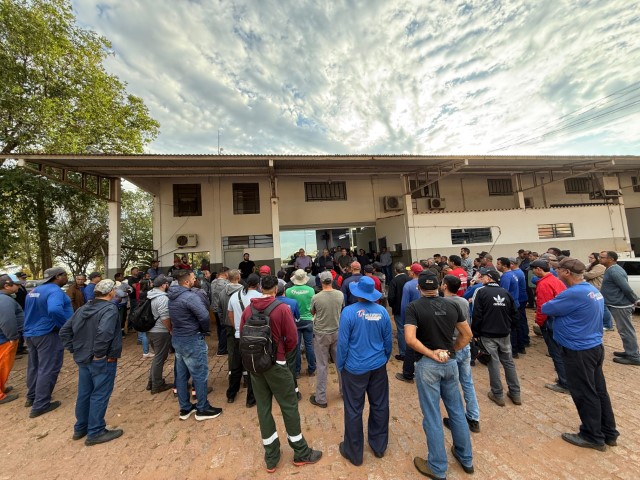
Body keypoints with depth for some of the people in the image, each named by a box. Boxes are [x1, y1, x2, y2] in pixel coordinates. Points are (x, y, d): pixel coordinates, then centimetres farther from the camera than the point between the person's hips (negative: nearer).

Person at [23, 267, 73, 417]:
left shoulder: (34, 290, 9)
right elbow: (54, 310, -38)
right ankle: (40, 405, 8)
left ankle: (31, 397, 36)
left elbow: (31, 312, 21)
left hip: (30, 333, 10)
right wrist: (65, 326, -24)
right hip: (48, 334, -10)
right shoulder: (55, 290, -22)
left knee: (34, 366, 22)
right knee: (48, 369, 0)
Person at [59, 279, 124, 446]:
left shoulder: (83, 308, 7)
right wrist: (100, 353, -19)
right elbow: (104, 333, -35)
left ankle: (80, 428, 36)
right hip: (102, 361, -8)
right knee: (100, 395, 5)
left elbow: (64, 331, 11)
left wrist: (74, 350, 10)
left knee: (84, 394, 21)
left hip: (83, 359, 8)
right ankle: (95, 433, 18)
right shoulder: (110, 308, -21)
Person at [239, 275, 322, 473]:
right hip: (276, 364, -4)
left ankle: (271, 457, 32)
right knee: (289, 406, 12)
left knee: (263, 407, 17)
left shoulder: (248, 310, -3)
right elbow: (292, 338, -14)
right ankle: (301, 453, 29)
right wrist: (283, 354, 4)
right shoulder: (282, 308, -16)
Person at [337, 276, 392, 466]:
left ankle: (354, 452, 32)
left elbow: (342, 342, -15)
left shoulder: (349, 312, -20)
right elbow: (388, 340, 3)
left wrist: (339, 366, 0)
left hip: (355, 369, -4)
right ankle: (379, 446, 40)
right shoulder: (382, 311, -8)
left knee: (353, 411, 14)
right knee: (379, 406, 22)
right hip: (378, 367, 4)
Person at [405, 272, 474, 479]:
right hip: (450, 362, 5)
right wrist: (452, 351, 10)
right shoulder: (453, 305, -2)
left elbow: (410, 339, -24)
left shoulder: (414, 307, -15)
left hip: (427, 365, -4)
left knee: (432, 416, 11)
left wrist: (432, 354, -13)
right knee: (456, 411, 24)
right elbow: (467, 335, 5)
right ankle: (466, 458, 43)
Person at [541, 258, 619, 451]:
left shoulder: (573, 293, -26)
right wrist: (560, 306, 6)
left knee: (584, 394, 8)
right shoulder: (593, 290, 6)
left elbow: (546, 309, -18)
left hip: (579, 352, -9)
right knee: (599, 391, 20)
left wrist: (554, 304, 2)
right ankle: (609, 432, 35)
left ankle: (593, 437, 23)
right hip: (595, 347, 9)